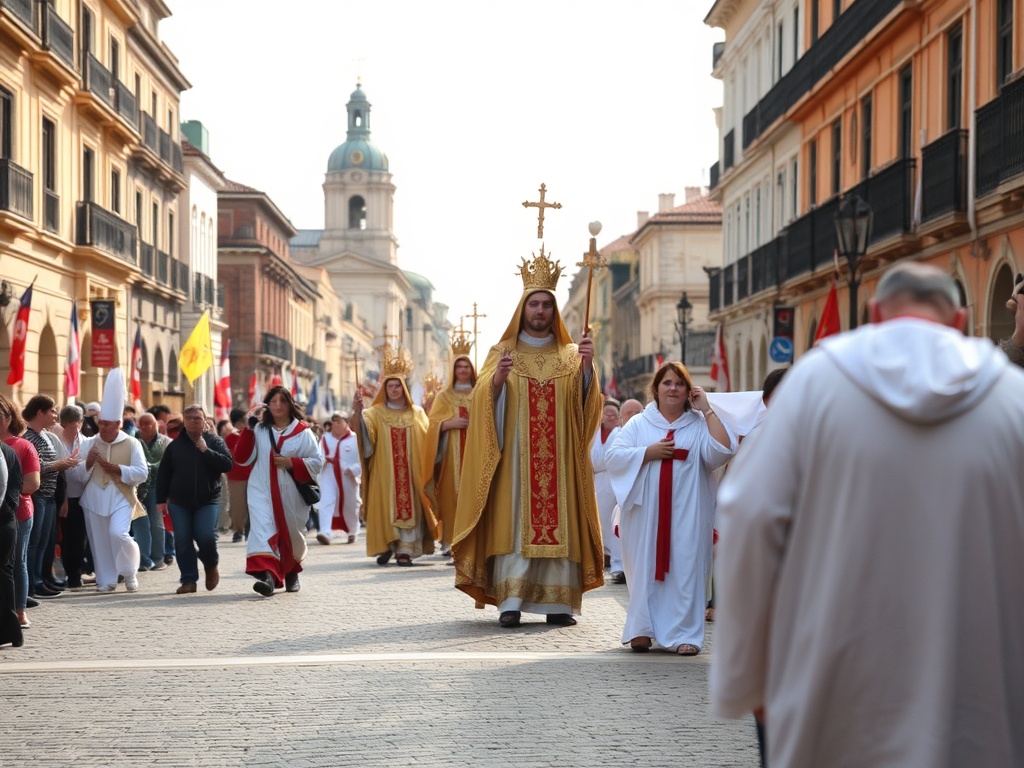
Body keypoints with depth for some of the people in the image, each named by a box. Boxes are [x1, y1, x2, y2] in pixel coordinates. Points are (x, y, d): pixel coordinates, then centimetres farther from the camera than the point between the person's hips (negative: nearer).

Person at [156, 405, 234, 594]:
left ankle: (211, 566, 14)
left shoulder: (214, 442, 3)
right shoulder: (175, 445, 10)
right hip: (179, 502, 3)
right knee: (182, 542, -2)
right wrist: (161, 500, 6)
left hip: (207, 501, -3)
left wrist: (206, 451, -17)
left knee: (206, 537, -15)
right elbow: (163, 474, 12)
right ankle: (189, 580, 6)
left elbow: (227, 464, -11)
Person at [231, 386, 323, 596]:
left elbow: (317, 462, 1)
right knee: (262, 529, -21)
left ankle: (291, 574, 39)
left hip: (291, 493, 0)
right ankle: (267, 575, -36)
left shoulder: (302, 433, 3)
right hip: (262, 490, 0)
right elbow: (242, 458, -3)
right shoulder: (258, 430, 7)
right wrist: (250, 427, -9)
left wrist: (292, 463, -14)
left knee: (291, 534, 14)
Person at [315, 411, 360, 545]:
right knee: (326, 504, -16)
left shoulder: (355, 439, -4)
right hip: (329, 477, 2)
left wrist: (353, 470, -23)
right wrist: (321, 461, -11)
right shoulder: (325, 439, 10)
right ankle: (325, 533, -26)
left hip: (348, 479, -2)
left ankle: (352, 533, 31)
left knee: (350, 507, 10)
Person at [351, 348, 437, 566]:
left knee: (408, 505, -5)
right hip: (384, 471, -1)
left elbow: (428, 440, 6)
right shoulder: (376, 413, 5)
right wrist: (357, 412, -32)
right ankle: (385, 547, 4)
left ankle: (405, 550, -5)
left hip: (410, 470, 1)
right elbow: (360, 430, -14)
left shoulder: (417, 413, 11)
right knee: (385, 506, -4)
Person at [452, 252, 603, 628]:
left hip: (559, 457, 1)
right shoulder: (503, 351, 9)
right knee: (512, 522, -8)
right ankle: (510, 602, -9)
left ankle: (557, 603, 0)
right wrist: (497, 378, -25)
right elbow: (483, 400, -5)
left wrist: (586, 367, -19)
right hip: (514, 456, -1)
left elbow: (585, 403, -2)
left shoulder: (570, 355, 12)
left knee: (559, 521, -3)